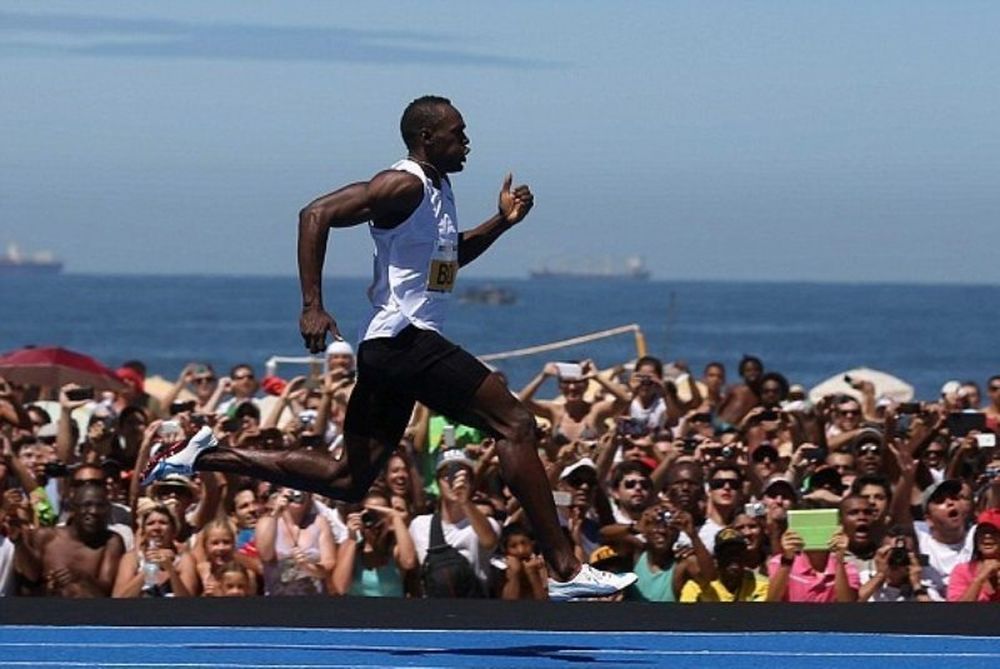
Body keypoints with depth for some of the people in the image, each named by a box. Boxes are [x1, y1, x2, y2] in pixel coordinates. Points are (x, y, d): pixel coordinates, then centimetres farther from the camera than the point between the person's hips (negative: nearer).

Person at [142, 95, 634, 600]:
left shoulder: (439, 188, 17)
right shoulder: (404, 185, -13)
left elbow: (449, 256, 33)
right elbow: (316, 215, -19)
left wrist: (501, 221, 17)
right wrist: (313, 307, -24)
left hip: (389, 350, 10)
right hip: (405, 339, -10)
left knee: (346, 480, 11)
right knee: (514, 423, -11)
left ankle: (204, 457, 13)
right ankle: (564, 570, -13)